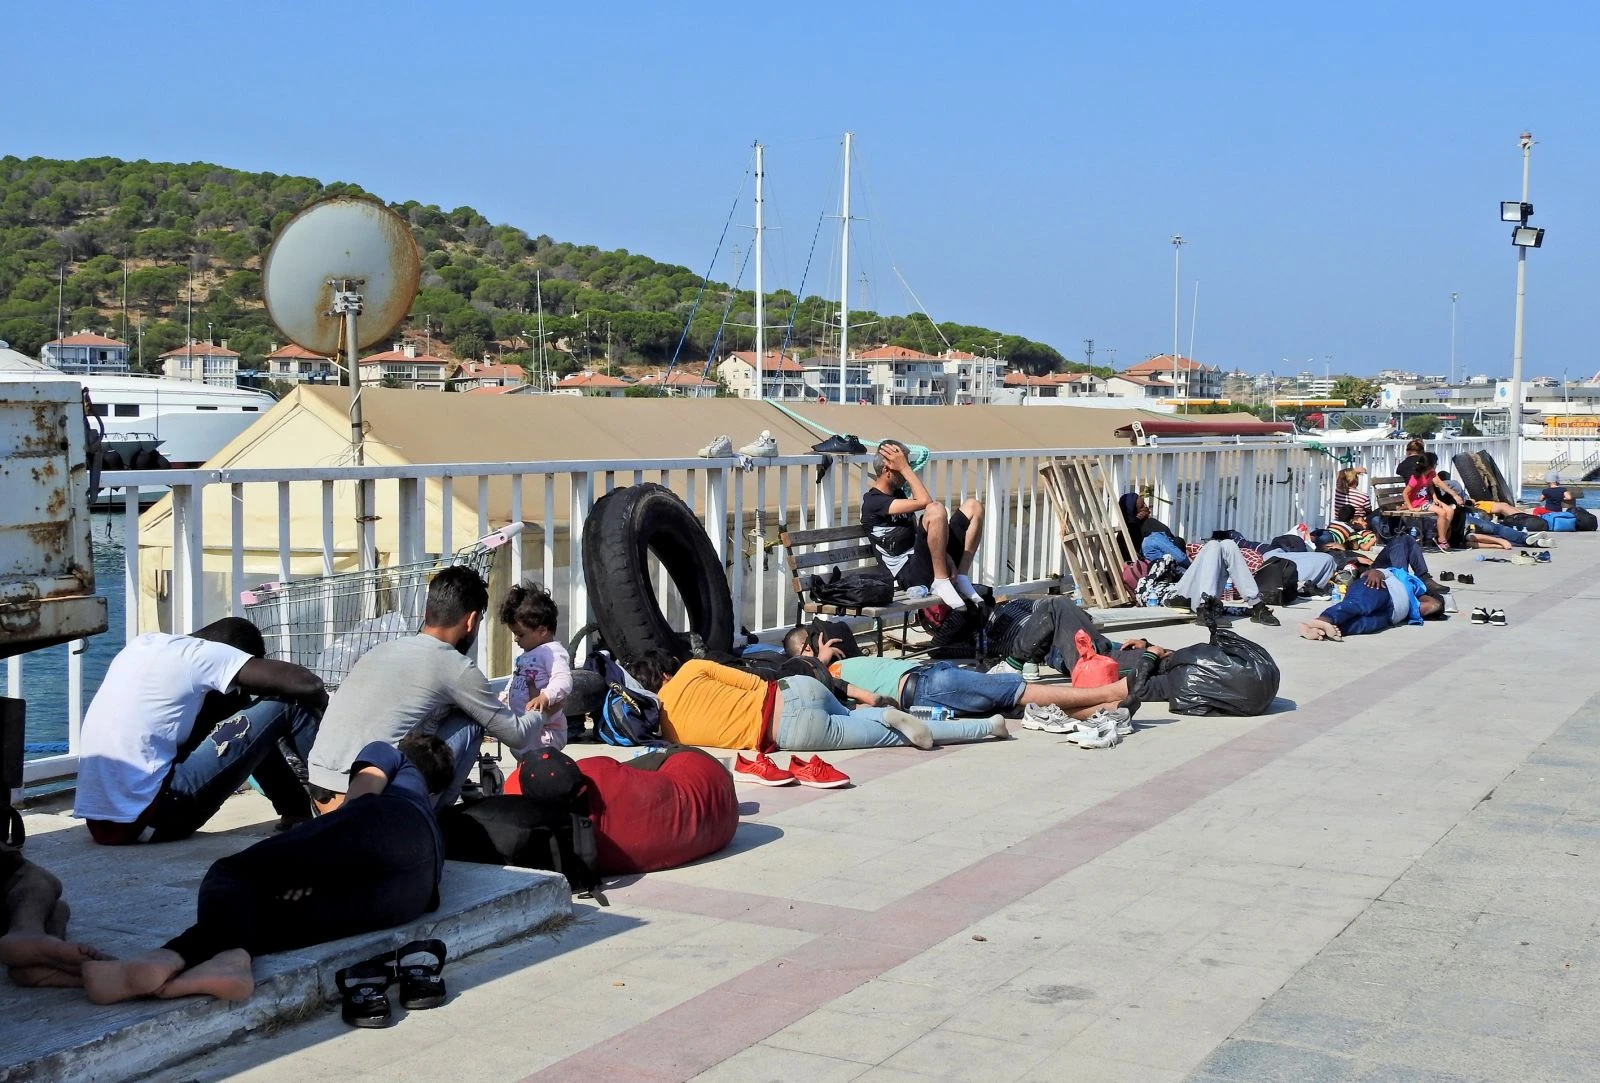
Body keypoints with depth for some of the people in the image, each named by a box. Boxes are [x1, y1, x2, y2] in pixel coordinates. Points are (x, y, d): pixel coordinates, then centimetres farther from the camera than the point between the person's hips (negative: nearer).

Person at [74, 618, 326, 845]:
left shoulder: (147, 644, 16)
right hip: (147, 820, -8)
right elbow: (308, 684, -8)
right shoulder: (205, 654, -5)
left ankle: (297, 810, 29)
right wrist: (327, 711, 13)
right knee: (288, 706, -1)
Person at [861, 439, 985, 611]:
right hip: (910, 575, -9)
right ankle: (941, 582, -22)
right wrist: (905, 467, -14)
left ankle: (961, 578, 1)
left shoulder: (898, 493, 20)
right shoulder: (873, 502, -10)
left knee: (974, 506, 12)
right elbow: (924, 501, -21)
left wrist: (945, 554, 1)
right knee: (936, 510, -31)